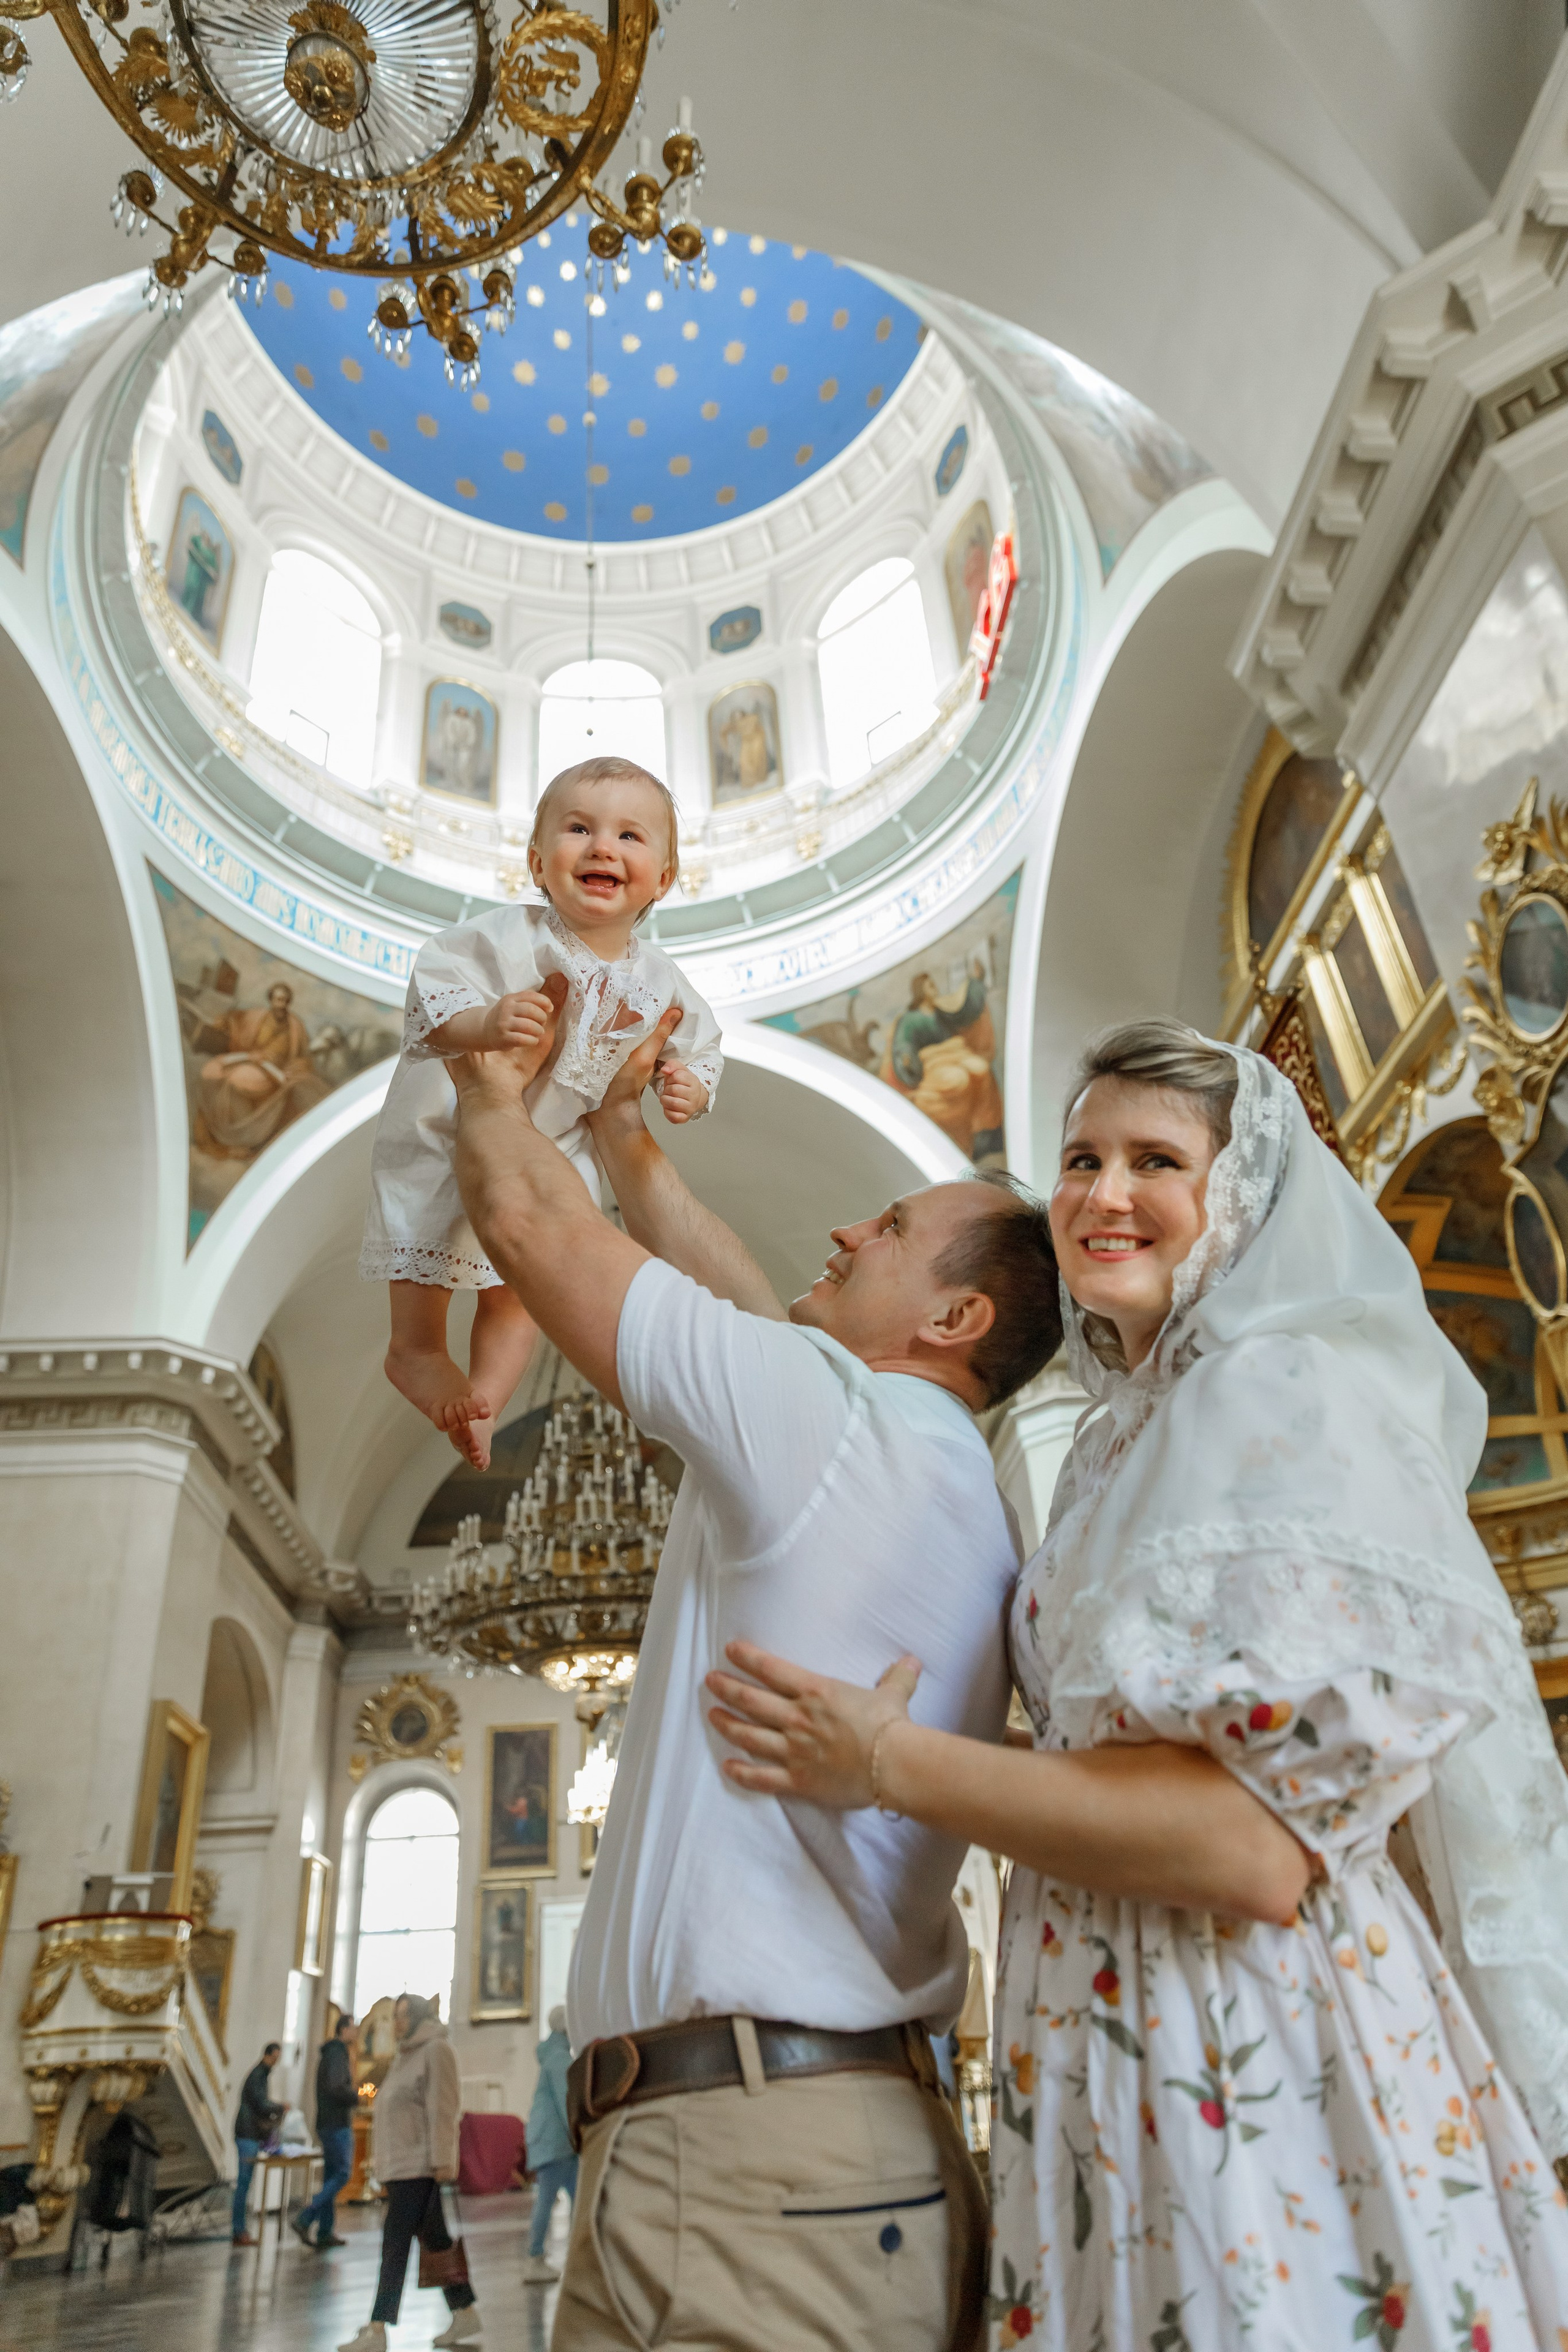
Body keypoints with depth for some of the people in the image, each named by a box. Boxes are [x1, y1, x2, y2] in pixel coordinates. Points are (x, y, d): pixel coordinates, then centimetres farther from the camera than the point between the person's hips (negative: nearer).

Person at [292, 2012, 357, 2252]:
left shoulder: (329, 2054, 18)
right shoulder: (337, 2053, -13)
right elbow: (336, 2088, -24)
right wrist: (358, 2098, -11)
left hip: (328, 2124, 10)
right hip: (337, 2124, -10)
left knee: (331, 2177, 10)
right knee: (342, 2174, -10)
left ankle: (325, 2233, 10)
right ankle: (304, 2219, -13)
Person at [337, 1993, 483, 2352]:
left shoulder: (437, 2050, -9)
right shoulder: (405, 2057, 20)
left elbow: (442, 2107, -16)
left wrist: (442, 2159, -20)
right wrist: (379, 2156, 15)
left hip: (420, 2165, -9)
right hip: (400, 2165, 9)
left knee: (395, 2243, -9)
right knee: (435, 2242, 11)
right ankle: (466, 2316, 17)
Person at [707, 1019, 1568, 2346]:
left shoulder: (1294, 1396, -15)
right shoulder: (1132, 1436, 12)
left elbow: (1262, 1839, -23)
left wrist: (887, 1766, -15)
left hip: (1262, 2075, -8)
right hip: (1123, 2081, 8)